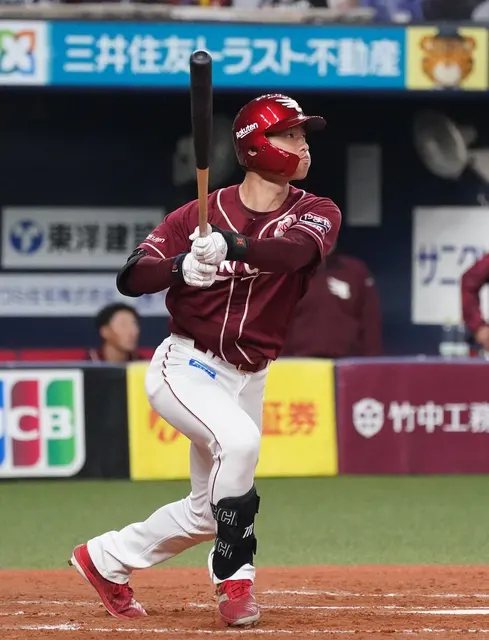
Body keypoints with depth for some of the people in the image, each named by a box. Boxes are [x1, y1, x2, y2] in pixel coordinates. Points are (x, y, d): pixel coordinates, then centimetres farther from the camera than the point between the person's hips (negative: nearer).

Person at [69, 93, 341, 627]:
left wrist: (232, 248, -47)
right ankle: (234, 579, -22)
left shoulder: (316, 213, -4)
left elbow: (296, 248, -28)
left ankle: (106, 558, 35)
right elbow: (130, 278, -11)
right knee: (238, 440, -33)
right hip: (186, 367, -5)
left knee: (206, 514, 13)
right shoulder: (201, 214, -6)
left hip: (247, 380, 5)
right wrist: (182, 266, -33)